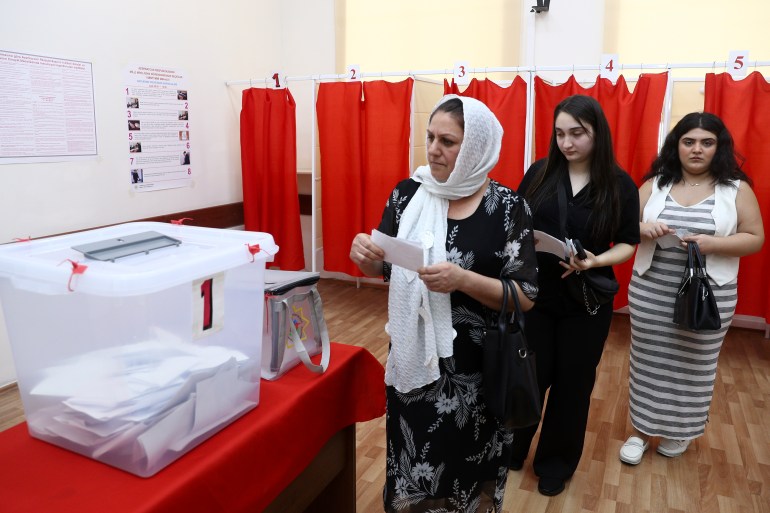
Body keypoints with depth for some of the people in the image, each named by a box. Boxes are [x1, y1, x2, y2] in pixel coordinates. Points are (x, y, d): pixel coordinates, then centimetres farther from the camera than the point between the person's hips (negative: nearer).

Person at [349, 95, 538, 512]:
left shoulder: (507, 208, -12)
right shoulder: (409, 193, -2)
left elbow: (525, 297, -12)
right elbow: (386, 268, 7)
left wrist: (464, 280, -27)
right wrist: (367, 257, -16)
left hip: (476, 370, -2)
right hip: (412, 358, 3)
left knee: (466, 477, 16)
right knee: (411, 467, 19)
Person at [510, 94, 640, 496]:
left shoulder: (620, 185, -6)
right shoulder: (540, 172, -3)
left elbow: (628, 243, -2)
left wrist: (596, 261, -21)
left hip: (586, 300, 0)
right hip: (534, 293, 1)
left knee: (572, 383, 12)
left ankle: (555, 463, 34)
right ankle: (510, 450, 35)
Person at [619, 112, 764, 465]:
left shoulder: (737, 189, -1)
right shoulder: (655, 184, 3)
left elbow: (755, 238, -2)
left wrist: (712, 243, -19)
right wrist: (643, 228, -20)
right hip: (651, 291, 2)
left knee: (692, 364, 10)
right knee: (647, 361, 9)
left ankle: (679, 430, 33)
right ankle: (640, 431, 25)